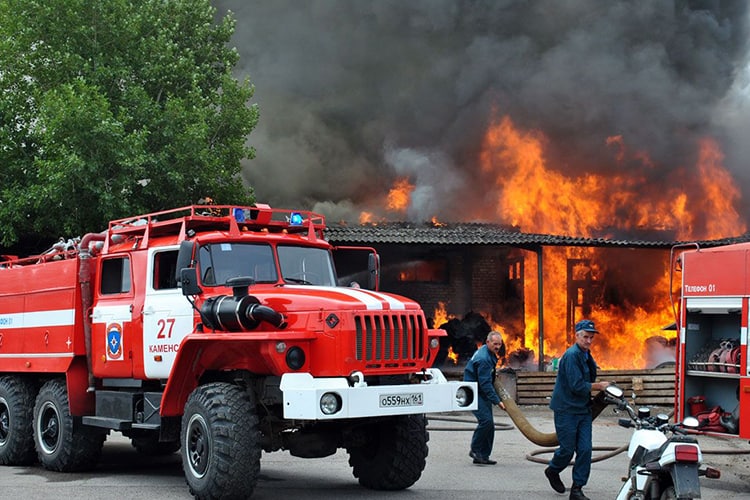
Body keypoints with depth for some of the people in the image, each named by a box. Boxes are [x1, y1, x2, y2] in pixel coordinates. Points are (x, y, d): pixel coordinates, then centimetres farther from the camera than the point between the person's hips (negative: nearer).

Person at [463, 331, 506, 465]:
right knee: (485, 420, -21)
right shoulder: (483, 358, -22)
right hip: (475, 393, -10)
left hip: (483, 393, 10)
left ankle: (483, 456, 11)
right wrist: (497, 401, -23)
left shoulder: (490, 354, 10)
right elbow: (485, 383, -24)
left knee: (489, 424, 6)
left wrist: (493, 374, 14)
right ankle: (475, 449, -5)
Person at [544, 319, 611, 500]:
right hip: (566, 410, -8)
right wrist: (598, 386, -12)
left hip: (583, 409, 8)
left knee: (585, 450, 1)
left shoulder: (587, 356, 12)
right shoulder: (572, 355, -17)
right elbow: (577, 385, -22)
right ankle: (553, 471, 31)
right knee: (567, 449, 1)